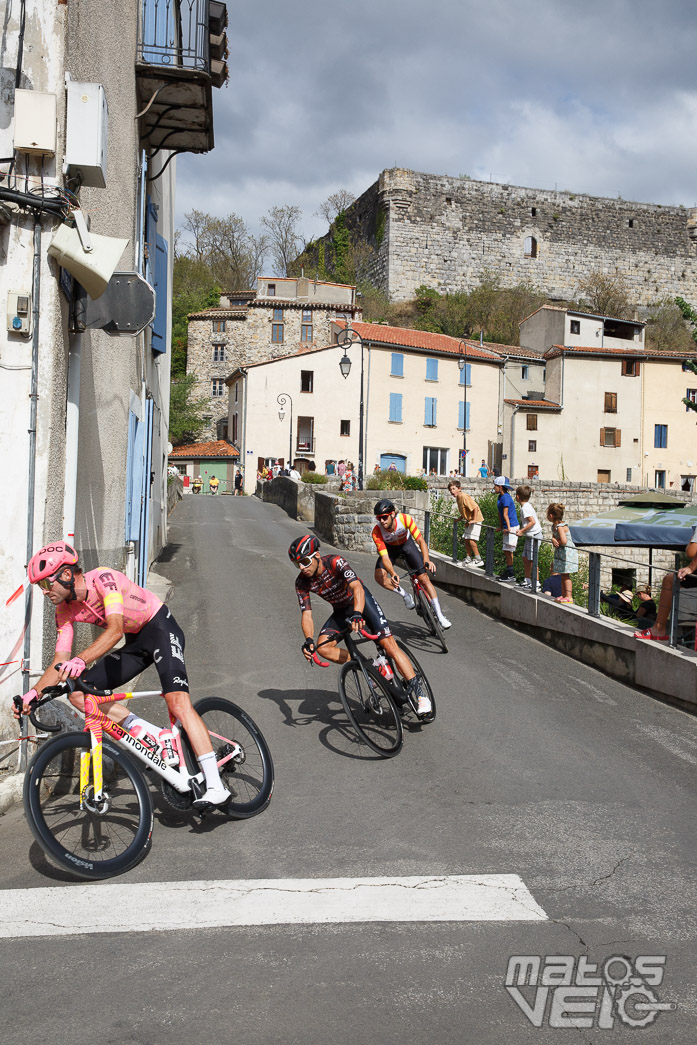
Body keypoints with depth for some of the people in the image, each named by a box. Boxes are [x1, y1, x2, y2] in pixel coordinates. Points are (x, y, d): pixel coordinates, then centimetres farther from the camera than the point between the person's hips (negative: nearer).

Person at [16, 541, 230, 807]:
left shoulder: (103, 578, -25)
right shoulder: (65, 611, -3)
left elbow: (115, 629, -39)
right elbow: (60, 662, -4)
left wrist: (81, 660, -52)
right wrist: (34, 693, -20)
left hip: (161, 628, -8)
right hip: (135, 642, 8)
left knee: (177, 700, -27)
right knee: (78, 693, -7)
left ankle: (216, 787, -28)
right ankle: (156, 737, -8)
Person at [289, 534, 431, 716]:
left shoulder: (335, 562, -30)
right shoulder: (302, 582, -16)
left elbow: (357, 587, -42)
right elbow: (306, 614, -17)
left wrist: (357, 614, -60)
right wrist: (308, 640, -36)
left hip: (361, 601, -5)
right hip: (341, 611, 5)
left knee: (388, 644, -19)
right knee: (323, 648, -20)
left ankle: (420, 693, -14)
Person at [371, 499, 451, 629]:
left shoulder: (405, 519, -34)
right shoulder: (377, 531, -32)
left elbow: (420, 540, -34)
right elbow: (384, 557, -35)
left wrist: (426, 559, -50)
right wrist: (393, 574, -53)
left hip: (407, 544, -1)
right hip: (390, 548, 1)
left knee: (424, 577, -11)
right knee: (379, 577, -23)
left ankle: (439, 614, -1)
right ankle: (405, 595, 1)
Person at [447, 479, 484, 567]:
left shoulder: (464, 497, -23)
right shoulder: (458, 498, 7)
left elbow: (475, 507, -27)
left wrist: (474, 520, -29)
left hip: (476, 520, -10)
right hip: (469, 520, 10)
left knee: (471, 540, -13)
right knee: (466, 540, 11)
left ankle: (478, 560, -6)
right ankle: (468, 559, 21)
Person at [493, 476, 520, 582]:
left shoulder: (506, 497, -17)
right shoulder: (500, 497, 13)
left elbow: (505, 514, -25)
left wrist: (508, 528, -28)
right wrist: (500, 526, 21)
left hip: (512, 526, -10)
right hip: (507, 527, 10)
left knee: (507, 550, -8)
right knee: (507, 551, 14)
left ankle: (511, 575, -4)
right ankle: (507, 572, 22)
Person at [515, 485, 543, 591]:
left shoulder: (525, 508, -17)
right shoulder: (527, 506, 13)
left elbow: (532, 522, -24)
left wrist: (522, 531, -19)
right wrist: (521, 529, 15)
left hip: (534, 536, -10)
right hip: (529, 536, 10)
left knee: (532, 560, -7)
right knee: (525, 558, 16)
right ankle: (527, 580, 26)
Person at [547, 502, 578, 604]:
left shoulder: (560, 527, -21)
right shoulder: (554, 526, 7)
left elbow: (564, 541, -30)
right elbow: (553, 537, 10)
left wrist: (557, 542, -11)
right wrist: (553, 540, -13)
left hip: (567, 552, -9)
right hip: (560, 552, 9)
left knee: (566, 575, -6)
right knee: (563, 575, 14)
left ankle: (569, 597, -2)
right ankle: (563, 595, 21)